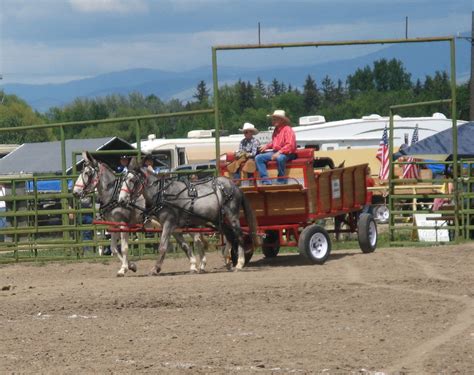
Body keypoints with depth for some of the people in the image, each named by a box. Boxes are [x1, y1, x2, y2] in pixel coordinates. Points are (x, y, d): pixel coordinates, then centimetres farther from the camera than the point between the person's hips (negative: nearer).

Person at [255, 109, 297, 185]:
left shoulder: (287, 129, -9)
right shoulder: (276, 130, 17)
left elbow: (290, 145, -19)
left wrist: (279, 152, -26)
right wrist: (267, 146, 9)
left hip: (286, 153, -9)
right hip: (275, 152, 9)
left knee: (279, 158, -43)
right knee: (258, 158, -5)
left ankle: (282, 181, -27)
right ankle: (266, 181, -16)